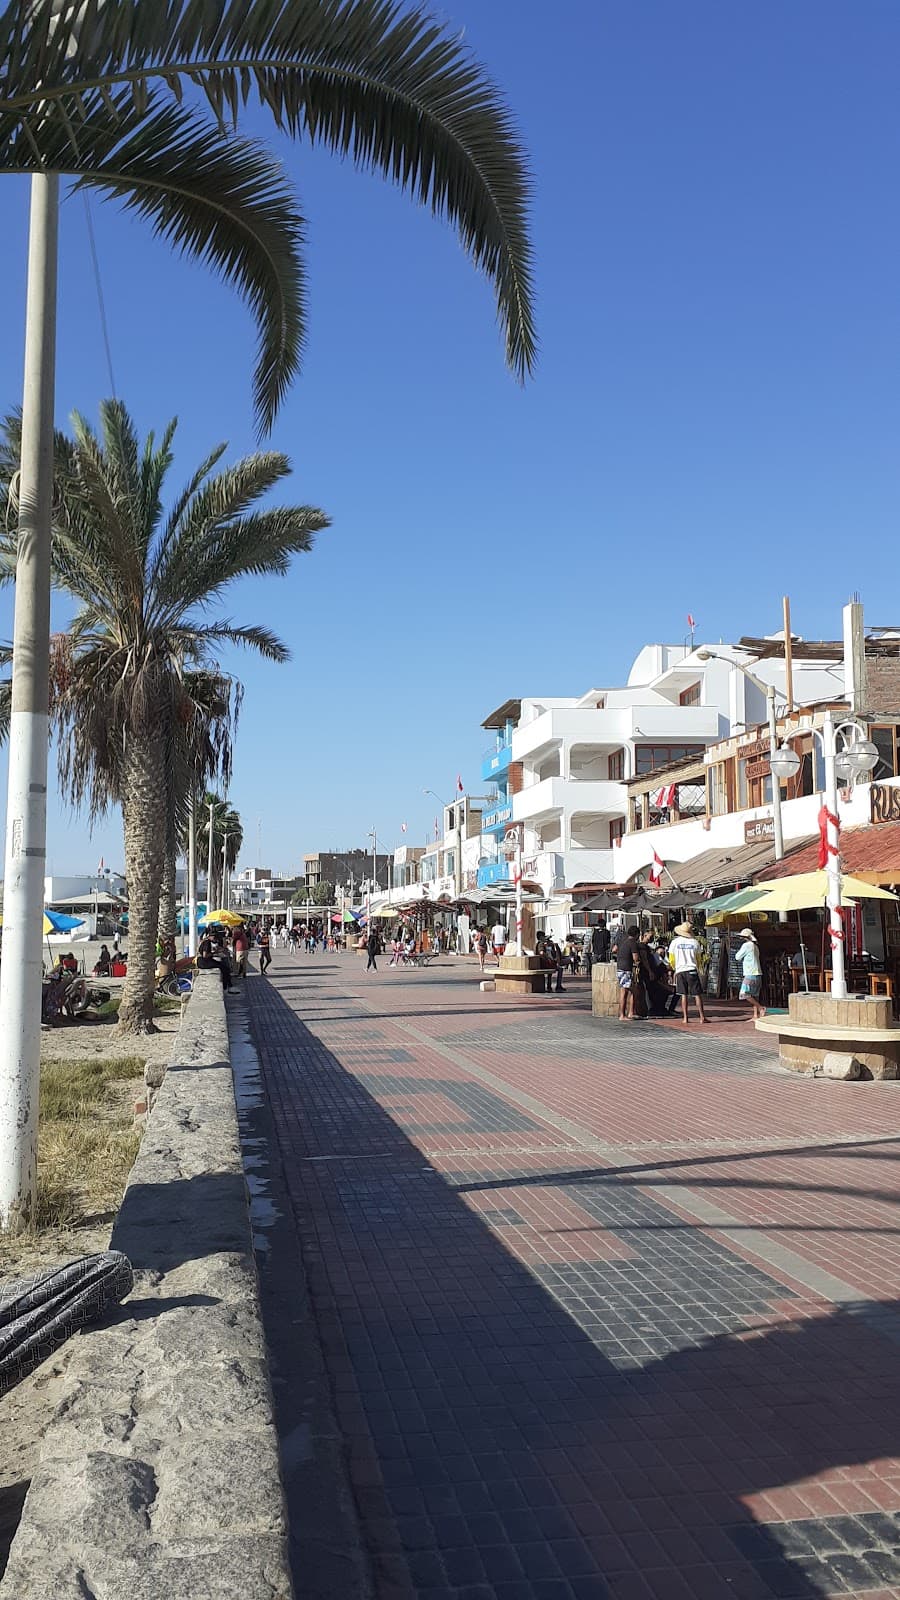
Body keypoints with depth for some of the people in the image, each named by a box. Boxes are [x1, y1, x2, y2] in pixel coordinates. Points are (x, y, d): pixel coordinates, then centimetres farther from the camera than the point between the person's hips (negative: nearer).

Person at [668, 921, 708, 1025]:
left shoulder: (675, 942, 1)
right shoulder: (695, 942, 0)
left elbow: (671, 960, 7)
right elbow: (698, 959, 9)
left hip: (680, 971, 1)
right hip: (692, 970, -1)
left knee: (683, 995, 5)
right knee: (697, 994, 3)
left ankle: (685, 1018, 3)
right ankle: (702, 1017, 1)